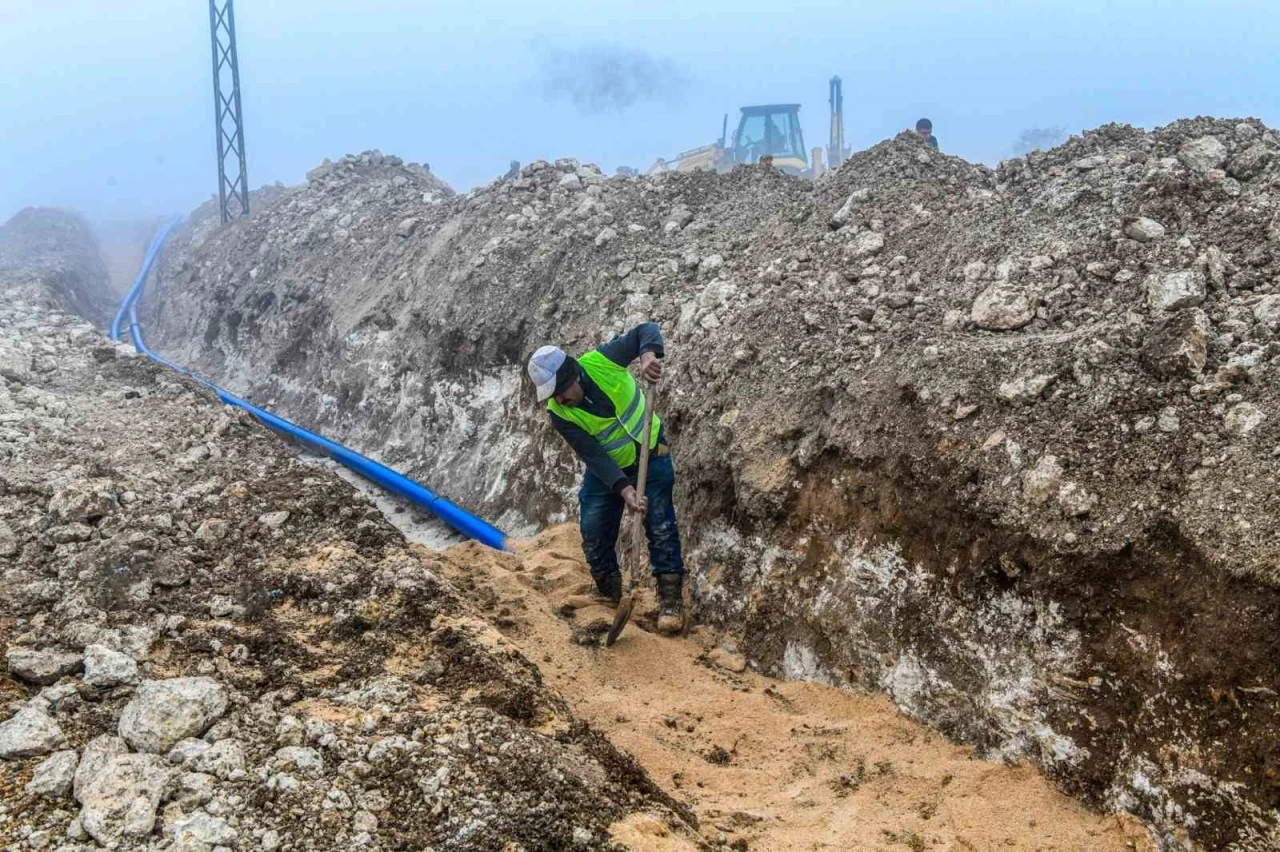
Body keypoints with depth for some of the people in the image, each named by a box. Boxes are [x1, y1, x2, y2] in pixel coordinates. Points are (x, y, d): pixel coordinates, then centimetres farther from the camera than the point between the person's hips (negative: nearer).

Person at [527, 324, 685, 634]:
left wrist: (649, 353, -43)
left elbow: (646, 330, -20)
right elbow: (593, 456, -25)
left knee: (661, 528, -8)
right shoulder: (559, 414, -21)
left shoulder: (601, 361, -24)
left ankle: (670, 599, -1)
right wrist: (624, 489, -37)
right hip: (605, 469, 2)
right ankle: (608, 594, 20)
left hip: (651, 456, -2)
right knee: (594, 532, -1)